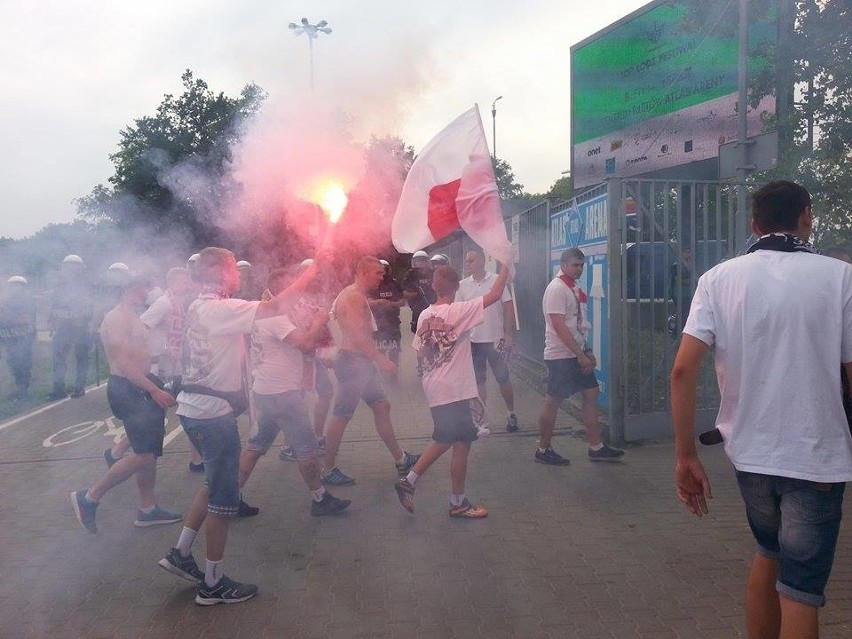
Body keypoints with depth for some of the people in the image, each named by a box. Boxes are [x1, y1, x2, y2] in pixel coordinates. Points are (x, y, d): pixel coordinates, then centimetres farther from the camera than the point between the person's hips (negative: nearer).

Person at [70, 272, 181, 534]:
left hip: (140, 388, 10)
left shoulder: (134, 318, 16)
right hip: (126, 389, -10)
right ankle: (89, 498, 3)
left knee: (149, 451, 13)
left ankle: (147, 509, 22)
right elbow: (123, 362, -23)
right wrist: (154, 390, -25)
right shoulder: (117, 318, -15)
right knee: (144, 455, -11)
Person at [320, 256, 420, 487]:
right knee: (341, 416, -2)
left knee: (382, 407, 13)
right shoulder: (353, 296, -17)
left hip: (361, 362, 11)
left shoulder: (358, 296, 17)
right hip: (352, 362, -11)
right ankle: (328, 470, 9)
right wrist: (383, 361, -21)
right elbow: (359, 338, -25)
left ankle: (401, 460, 22)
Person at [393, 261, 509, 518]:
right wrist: (505, 267, -6)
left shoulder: (424, 315, 5)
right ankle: (458, 503, 16)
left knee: (444, 440, 22)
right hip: (455, 390, -8)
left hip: (435, 390, 8)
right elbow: (494, 295, -17)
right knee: (462, 444, 5)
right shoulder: (458, 311, -15)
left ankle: (409, 481, 20)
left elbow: (419, 353, 12)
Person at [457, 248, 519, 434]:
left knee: (503, 378, 7)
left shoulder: (497, 281, -6)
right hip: (473, 340, 2)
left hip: (496, 339, -2)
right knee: (478, 381, 10)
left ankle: (511, 413, 25)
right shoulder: (462, 285, 2)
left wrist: (508, 333, -9)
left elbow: (508, 307, -4)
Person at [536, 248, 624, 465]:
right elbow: (559, 327, -22)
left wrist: (586, 351, 15)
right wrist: (580, 355, -21)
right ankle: (543, 450, 11)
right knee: (553, 401, -1)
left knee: (591, 394, 8)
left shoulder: (575, 288, 14)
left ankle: (595, 447, 15)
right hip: (561, 355, -9)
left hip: (577, 353, 9)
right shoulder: (556, 289, -15)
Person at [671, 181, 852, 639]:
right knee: (800, 592, 8)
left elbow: (683, 370, -11)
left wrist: (686, 456, -5)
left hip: (749, 452, 3)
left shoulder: (719, 278, -2)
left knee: (768, 554, 27)